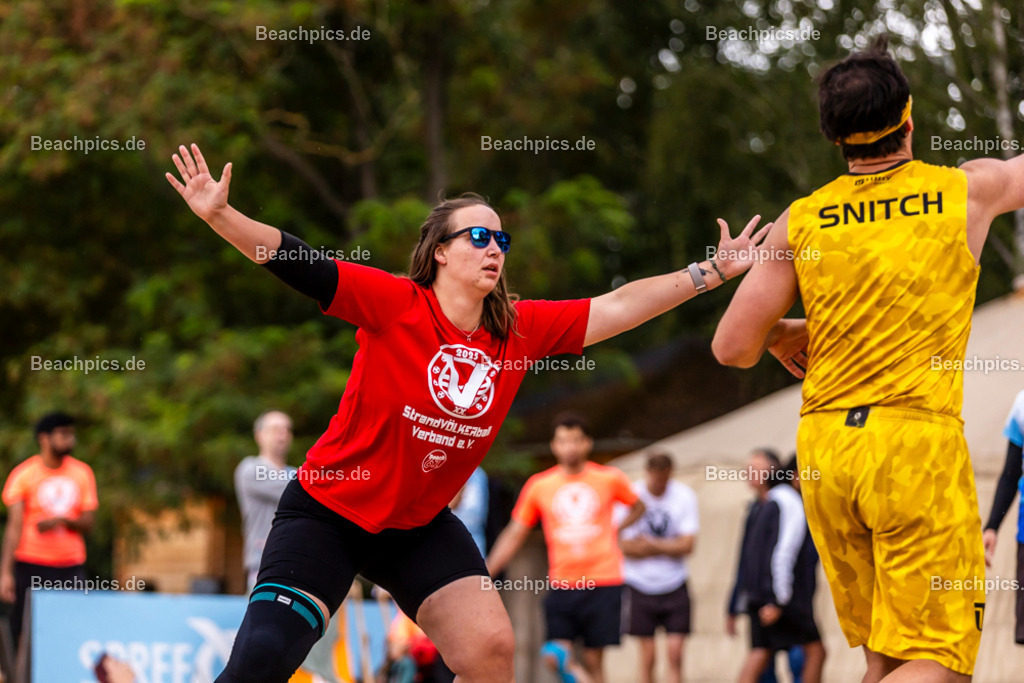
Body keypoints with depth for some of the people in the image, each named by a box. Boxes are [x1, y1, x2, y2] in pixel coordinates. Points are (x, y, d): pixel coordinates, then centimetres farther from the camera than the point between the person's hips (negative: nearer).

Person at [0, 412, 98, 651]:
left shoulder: (83, 473, 8)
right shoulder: (23, 474, -3)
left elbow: (88, 522, 7)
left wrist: (61, 521, -15)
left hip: (72, 567, 3)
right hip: (31, 566, -3)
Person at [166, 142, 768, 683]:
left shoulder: (522, 329, -3)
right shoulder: (395, 304, -16)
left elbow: (616, 307, -1)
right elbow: (296, 264, -22)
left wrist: (714, 271, -3)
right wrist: (220, 214, -35)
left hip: (421, 526, 5)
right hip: (328, 511, -5)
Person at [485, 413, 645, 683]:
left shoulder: (610, 479, 4)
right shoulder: (539, 486, 4)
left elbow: (637, 506, 23)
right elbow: (514, 534, 8)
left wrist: (616, 529, 6)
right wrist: (484, 574, 1)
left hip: (603, 582, -1)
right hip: (561, 585, 1)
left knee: (593, 660, -1)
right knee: (554, 656, -16)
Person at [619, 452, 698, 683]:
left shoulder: (684, 496, -4)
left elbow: (687, 545, -10)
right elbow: (627, 547, -12)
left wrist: (651, 544, -13)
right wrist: (668, 547, -9)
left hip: (675, 584, 1)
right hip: (640, 584, -1)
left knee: (675, 653, -5)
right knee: (647, 656, 0)